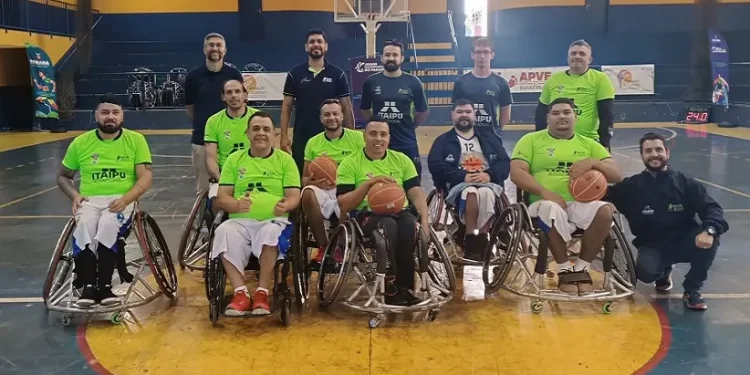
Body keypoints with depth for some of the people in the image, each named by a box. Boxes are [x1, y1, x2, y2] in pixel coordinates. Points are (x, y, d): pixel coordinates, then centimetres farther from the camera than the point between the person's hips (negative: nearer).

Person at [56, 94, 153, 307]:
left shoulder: (136, 140, 2)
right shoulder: (81, 142, 8)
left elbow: (146, 178, -4)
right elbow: (63, 176, 18)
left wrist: (125, 199, -20)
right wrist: (74, 195, -3)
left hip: (122, 200, -1)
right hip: (89, 200, 2)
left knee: (108, 224, -34)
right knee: (84, 224, -32)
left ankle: (104, 284, -22)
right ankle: (88, 285, -22)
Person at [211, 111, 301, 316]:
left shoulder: (285, 160, 13)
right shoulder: (234, 159, 16)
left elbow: (295, 196, 5)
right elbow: (222, 197, 8)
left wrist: (285, 205, -20)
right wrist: (237, 205, -16)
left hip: (274, 220, -1)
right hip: (240, 220, 1)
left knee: (271, 232, -37)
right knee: (224, 232, -33)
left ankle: (262, 293, -25)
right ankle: (241, 293, -29)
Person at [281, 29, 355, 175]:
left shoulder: (337, 74, 2)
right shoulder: (295, 74, 3)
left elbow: (346, 107, 3)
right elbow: (286, 107, 4)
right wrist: (284, 135, -3)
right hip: (302, 138, 1)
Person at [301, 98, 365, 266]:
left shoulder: (358, 138, 6)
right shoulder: (313, 143, 12)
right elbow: (305, 178, 14)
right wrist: (314, 182, -12)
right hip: (323, 191, 2)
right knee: (308, 193, -32)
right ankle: (323, 246, -16)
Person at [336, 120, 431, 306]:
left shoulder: (401, 159, 15)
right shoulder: (350, 163, 4)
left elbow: (416, 193, 6)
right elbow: (344, 205, -3)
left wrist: (424, 220, -11)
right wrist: (369, 183, -15)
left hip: (400, 211, 3)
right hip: (369, 215, -2)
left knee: (409, 224, -34)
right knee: (388, 225, -37)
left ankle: (405, 286, -17)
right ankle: (392, 288, -21)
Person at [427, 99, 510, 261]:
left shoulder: (490, 139, 24)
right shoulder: (443, 141, 17)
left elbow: (505, 163, 11)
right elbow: (435, 166, -1)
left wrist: (489, 175, -12)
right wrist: (463, 176, -15)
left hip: (489, 183, 2)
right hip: (458, 185, -1)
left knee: (485, 193, -36)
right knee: (471, 193, -38)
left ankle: (481, 240, -35)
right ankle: (472, 241, -37)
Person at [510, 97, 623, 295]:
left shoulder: (589, 144, 19)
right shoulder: (531, 140, 11)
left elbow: (616, 175, 12)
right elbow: (516, 173, -2)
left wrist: (593, 163, -9)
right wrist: (545, 192, -17)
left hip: (580, 204, 3)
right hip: (546, 203, -3)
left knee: (605, 210, -30)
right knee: (553, 210, -39)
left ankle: (582, 268, -12)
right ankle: (565, 270, -17)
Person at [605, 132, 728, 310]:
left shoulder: (686, 183, -1)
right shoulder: (631, 186, 0)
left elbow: (712, 208, -10)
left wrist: (710, 230, -32)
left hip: (685, 241, 1)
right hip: (652, 246, 0)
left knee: (709, 239, -32)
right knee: (646, 272, -32)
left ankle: (692, 290, -6)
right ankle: (664, 273, 12)